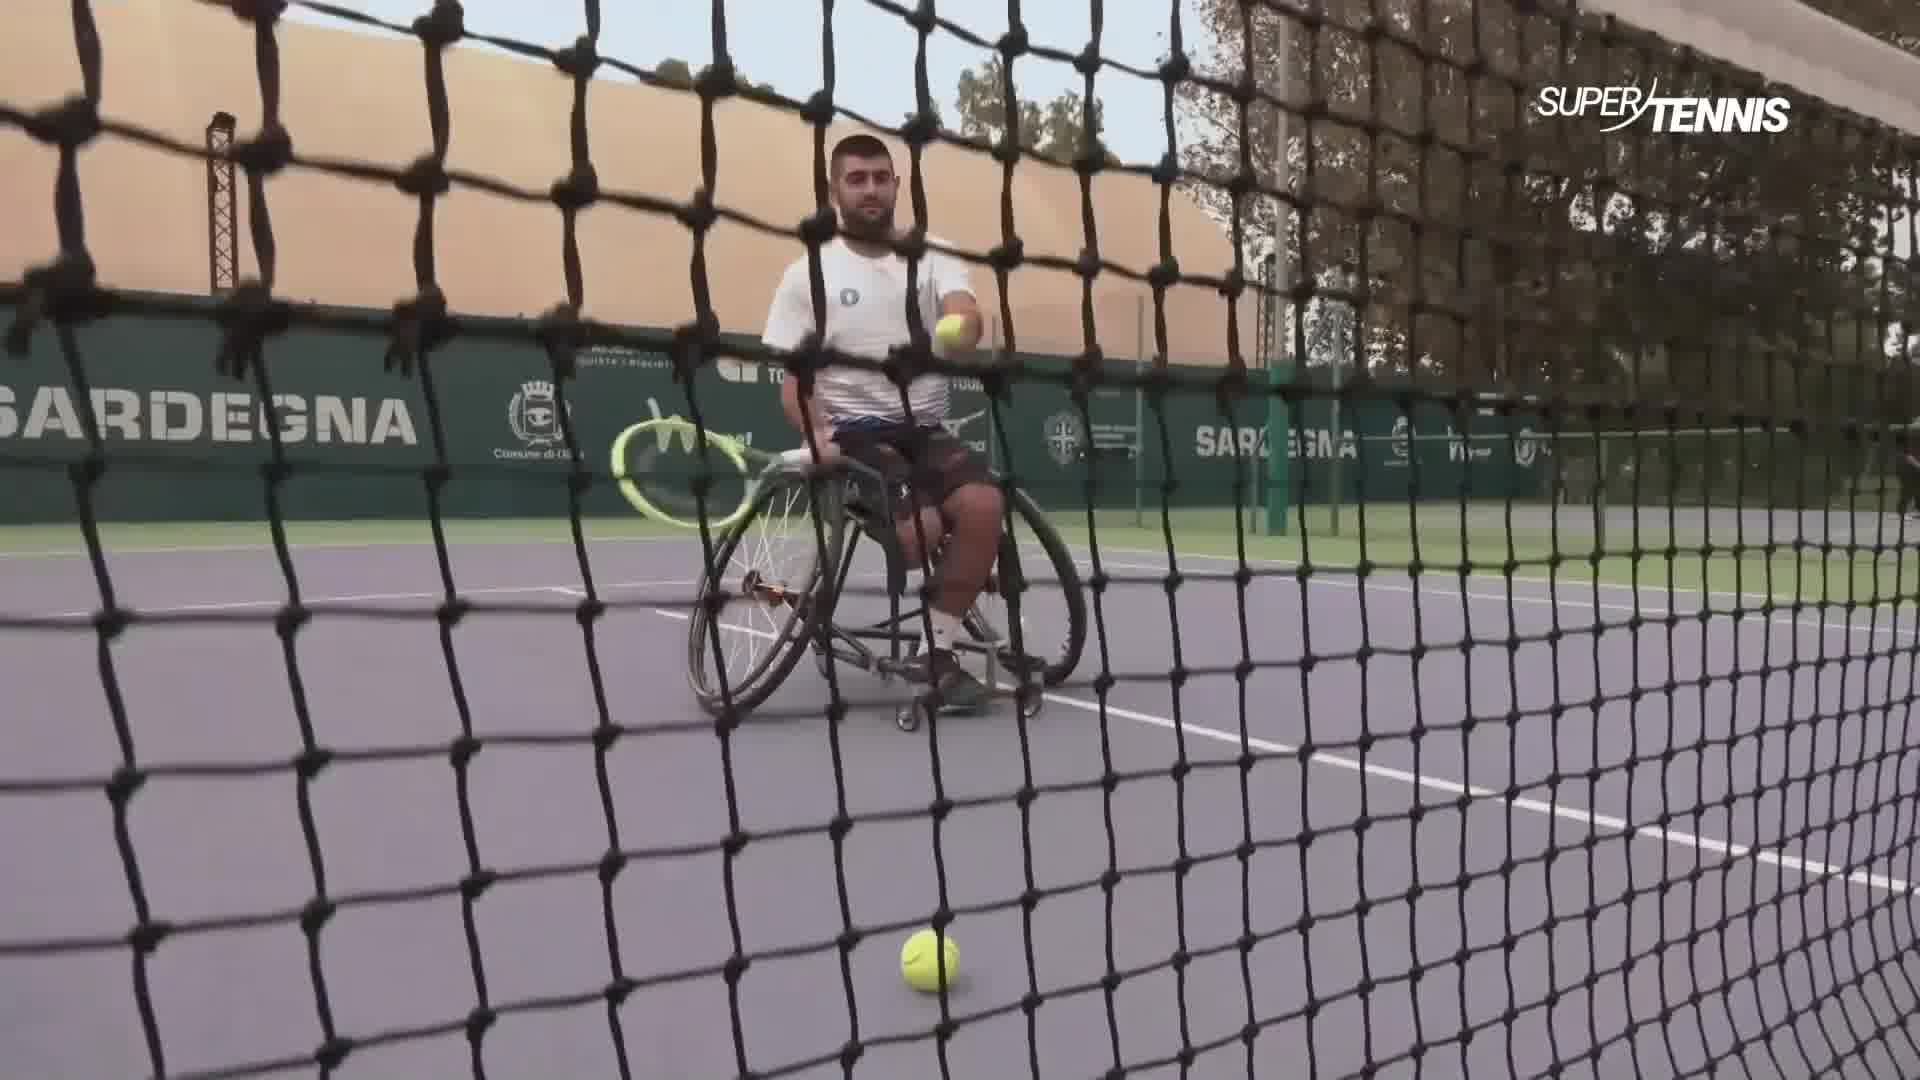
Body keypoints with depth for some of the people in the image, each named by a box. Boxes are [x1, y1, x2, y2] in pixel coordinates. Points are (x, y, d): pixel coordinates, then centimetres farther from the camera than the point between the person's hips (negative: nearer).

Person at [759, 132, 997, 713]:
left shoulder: (934, 257, 8)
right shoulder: (808, 273, 4)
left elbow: (967, 317, -12)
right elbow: (793, 374, 0)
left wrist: (943, 344, -37)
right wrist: (816, 433, -19)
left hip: (925, 427, 3)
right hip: (854, 430, -3)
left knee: (983, 506, -27)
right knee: (922, 529, -30)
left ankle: (938, 653, -10)